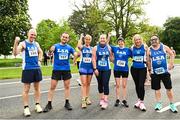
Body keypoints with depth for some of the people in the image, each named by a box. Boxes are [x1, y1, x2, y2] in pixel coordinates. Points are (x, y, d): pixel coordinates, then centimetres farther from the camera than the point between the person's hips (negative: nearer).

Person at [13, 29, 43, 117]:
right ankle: (26, 107, 10)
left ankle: (37, 105, 22)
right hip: (27, 69, -5)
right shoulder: (23, 43, -7)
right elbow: (15, 53, -22)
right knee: (26, 89, 1)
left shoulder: (36, 44, 10)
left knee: (37, 87, 11)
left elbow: (40, 52, 29)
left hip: (37, 68, 5)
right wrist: (16, 42, -36)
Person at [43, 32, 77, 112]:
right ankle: (49, 104, 9)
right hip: (56, 69, -2)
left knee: (67, 86, 8)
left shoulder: (69, 47, 4)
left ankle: (67, 103, 20)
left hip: (66, 69, 2)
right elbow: (51, 50, -19)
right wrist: (51, 49, -42)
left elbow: (75, 54, -8)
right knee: (52, 87, 0)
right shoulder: (56, 46, -1)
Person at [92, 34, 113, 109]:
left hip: (107, 69, 0)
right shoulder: (95, 48, -1)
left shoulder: (109, 48, 4)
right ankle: (101, 99, 27)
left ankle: (105, 101, -4)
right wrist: (95, 68, -11)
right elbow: (94, 59, -5)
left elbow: (111, 57, 13)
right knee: (100, 84, 12)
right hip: (98, 69, 1)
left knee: (105, 84, -8)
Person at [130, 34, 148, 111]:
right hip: (134, 68, 3)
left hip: (142, 68, -3)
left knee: (141, 85, -9)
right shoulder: (132, 48, 4)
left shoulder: (145, 47, -2)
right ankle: (139, 100, 26)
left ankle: (141, 102, 2)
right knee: (137, 85, 11)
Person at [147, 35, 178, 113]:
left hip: (165, 71, 0)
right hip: (155, 72, 1)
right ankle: (158, 104, 20)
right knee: (157, 89, 7)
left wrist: (171, 64, -1)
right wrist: (149, 70, 7)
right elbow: (148, 61, 7)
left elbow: (172, 55, 7)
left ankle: (171, 104, 16)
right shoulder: (149, 50, 0)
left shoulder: (164, 47, -1)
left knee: (169, 88, 4)